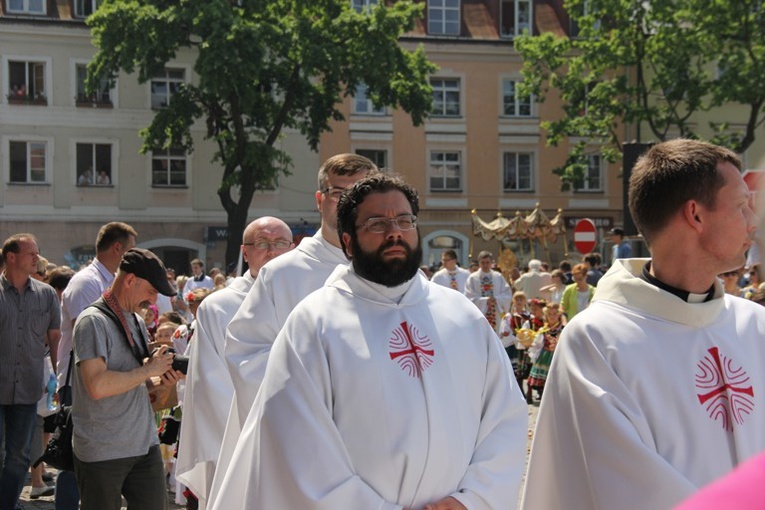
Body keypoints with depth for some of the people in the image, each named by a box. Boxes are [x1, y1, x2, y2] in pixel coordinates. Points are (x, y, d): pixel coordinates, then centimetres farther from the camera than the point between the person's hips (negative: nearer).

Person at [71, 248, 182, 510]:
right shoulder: (93, 321, -14)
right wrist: (149, 371, -16)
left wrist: (158, 383, 2)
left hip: (145, 445, 7)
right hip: (101, 453, -7)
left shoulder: (137, 322, 14)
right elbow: (98, 385, -26)